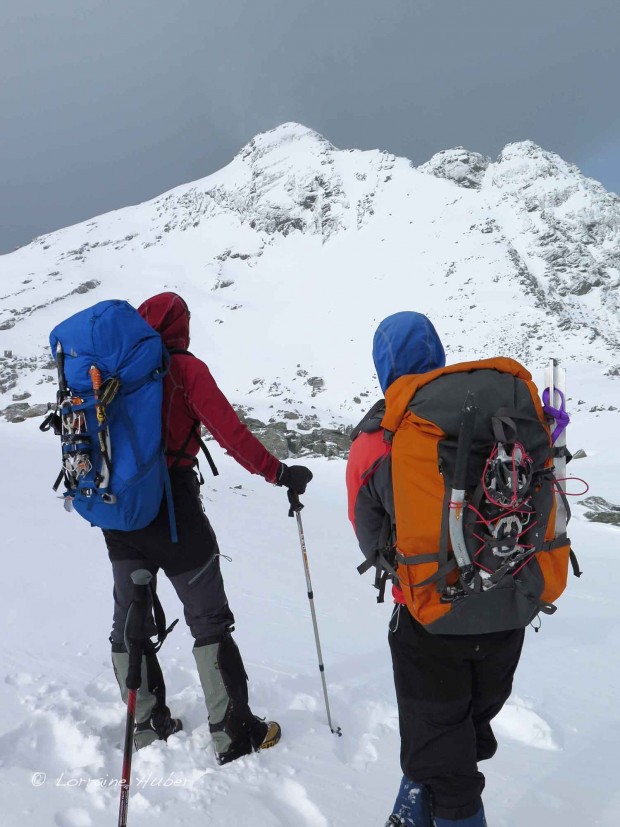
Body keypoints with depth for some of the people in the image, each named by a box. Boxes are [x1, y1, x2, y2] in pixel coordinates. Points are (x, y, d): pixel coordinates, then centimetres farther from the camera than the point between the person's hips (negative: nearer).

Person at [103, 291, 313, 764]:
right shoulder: (185, 370, -7)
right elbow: (231, 433, -18)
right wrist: (279, 473, -13)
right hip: (172, 509, -5)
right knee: (209, 622, 5)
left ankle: (148, 731, 29)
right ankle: (233, 733, 11)